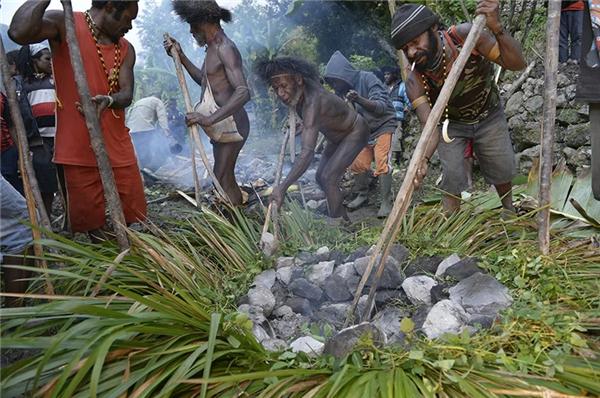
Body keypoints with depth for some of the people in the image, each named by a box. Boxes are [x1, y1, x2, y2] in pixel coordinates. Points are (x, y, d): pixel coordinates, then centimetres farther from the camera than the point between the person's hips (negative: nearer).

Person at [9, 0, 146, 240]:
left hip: (118, 146, 4)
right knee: (92, 219, 3)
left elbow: (127, 94, -1)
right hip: (78, 147, -4)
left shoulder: (126, 49, 12)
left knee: (128, 215, 6)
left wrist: (108, 100, -23)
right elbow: (19, 32, -23)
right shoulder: (65, 24, -2)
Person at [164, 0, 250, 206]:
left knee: (222, 179, -11)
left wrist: (209, 119, -37)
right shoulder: (213, 48, 13)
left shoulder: (225, 49, -18)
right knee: (226, 177, 16)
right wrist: (180, 56, 18)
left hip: (231, 123, -10)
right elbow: (203, 79, 29)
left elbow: (243, 92, -30)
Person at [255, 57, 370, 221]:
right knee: (321, 177, 9)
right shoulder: (299, 92, -16)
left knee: (328, 178, -20)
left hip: (355, 133, -9)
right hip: (337, 136, 9)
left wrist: (283, 187, -55)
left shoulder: (312, 102, -41)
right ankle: (343, 220, 24)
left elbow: (308, 152, -50)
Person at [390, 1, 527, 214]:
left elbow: (517, 63, -29)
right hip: (451, 124, -1)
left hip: (489, 116, 1)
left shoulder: (465, 36, -32)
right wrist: (422, 158, -54)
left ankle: (509, 210, 41)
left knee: (502, 172, 11)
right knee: (452, 177, -12)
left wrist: (496, 28, -46)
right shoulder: (415, 81, -30)